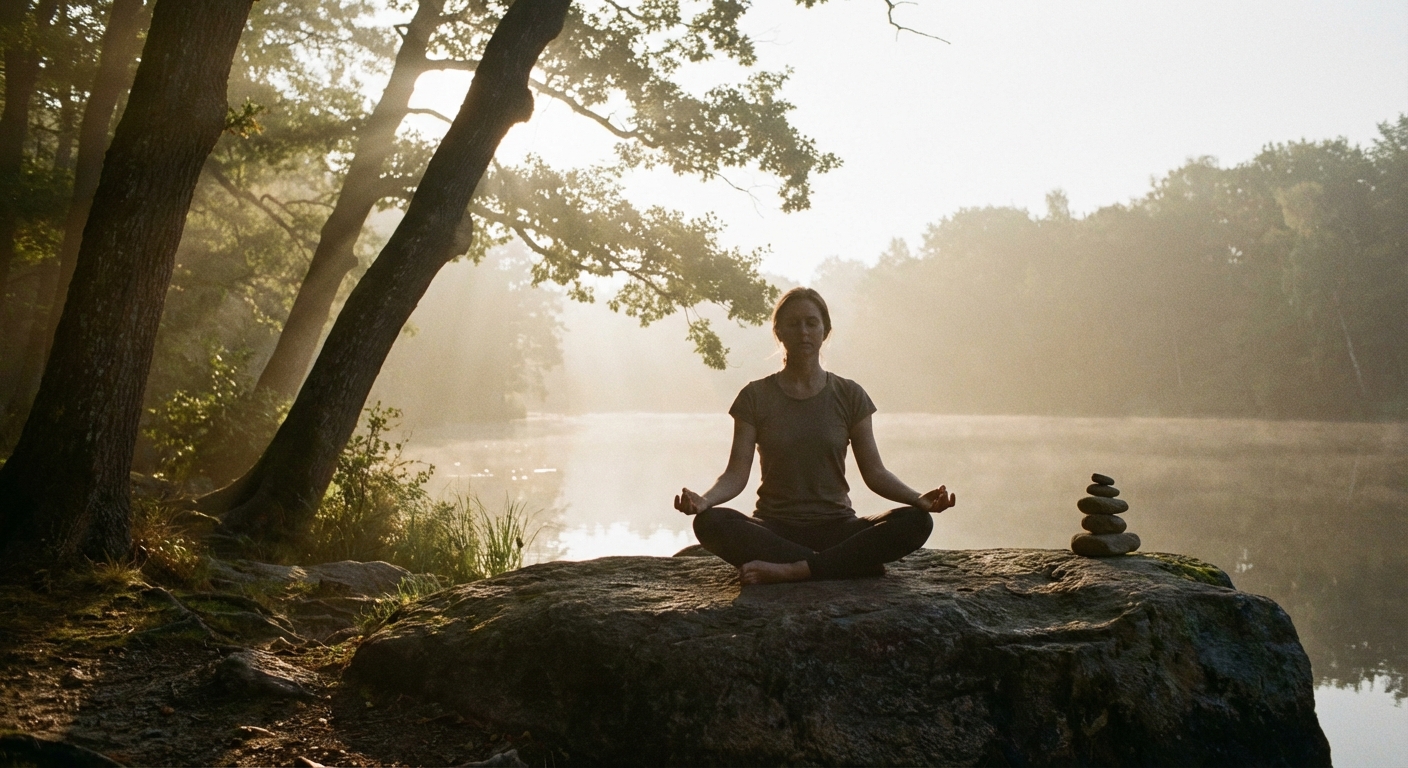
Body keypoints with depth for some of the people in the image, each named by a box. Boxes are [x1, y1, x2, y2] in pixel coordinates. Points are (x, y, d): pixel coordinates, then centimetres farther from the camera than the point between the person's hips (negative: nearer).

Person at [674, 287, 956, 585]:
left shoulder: (849, 396, 7)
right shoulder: (755, 397, 5)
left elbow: (874, 472, 4)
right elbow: (737, 473, -3)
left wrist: (918, 498, -15)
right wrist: (703, 500, -24)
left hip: (836, 527, 1)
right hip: (774, 530, -1)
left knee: (916, 521, -27)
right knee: (709, 523, -33)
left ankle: (789, 569, -31)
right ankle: (850, 563, -29)